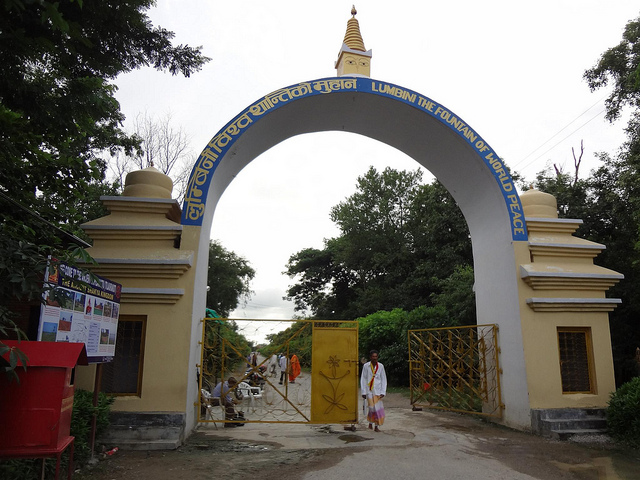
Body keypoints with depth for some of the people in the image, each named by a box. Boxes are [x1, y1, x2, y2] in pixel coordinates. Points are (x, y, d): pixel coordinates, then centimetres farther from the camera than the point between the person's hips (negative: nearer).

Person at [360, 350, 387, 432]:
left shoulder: (381, 366, 0)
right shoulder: (366, 366, -3)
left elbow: (383, 379, 5)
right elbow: (363, 379, 1)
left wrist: (383, 392, -1)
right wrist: (363, 392, -1)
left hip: (378, 390, 1)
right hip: (369, 390, -1)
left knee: (378, 407, -2)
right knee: (371, 407, -4)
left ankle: (377, 426, 10)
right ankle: (370, 422, 21)